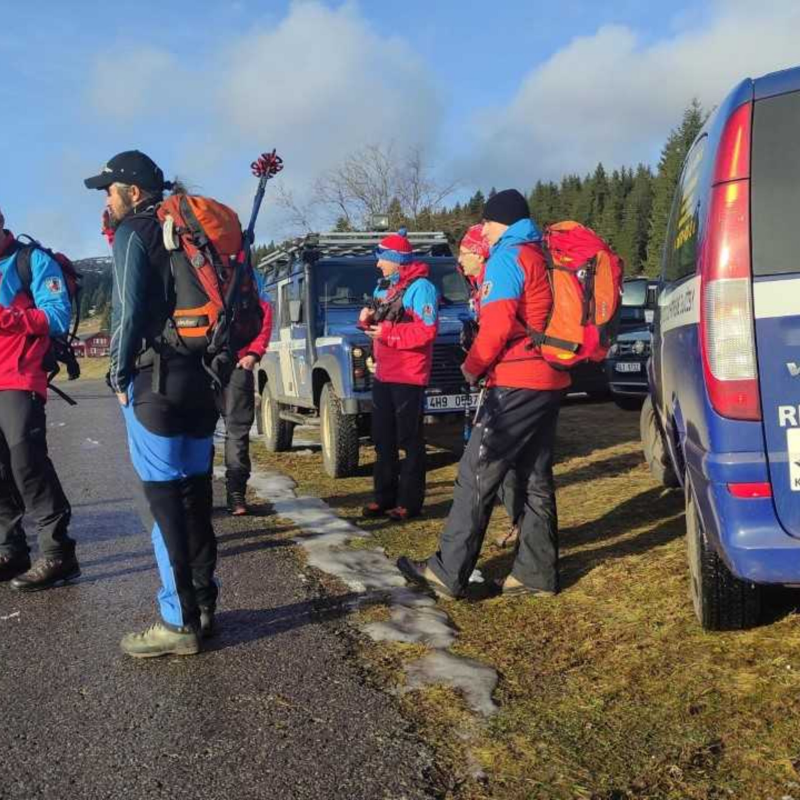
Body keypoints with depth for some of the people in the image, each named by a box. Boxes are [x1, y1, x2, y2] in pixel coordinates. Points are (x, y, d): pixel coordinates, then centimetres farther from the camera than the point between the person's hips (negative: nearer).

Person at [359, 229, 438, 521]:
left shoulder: (420, 287, -11)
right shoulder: (383, 286, 16)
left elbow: (427, 331, -21)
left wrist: (387, 332, -20)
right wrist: (368, 320, 1)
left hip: (408, 376, -9)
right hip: (383, 374, 9)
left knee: (409, 440, -2)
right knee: (383, 439, 12)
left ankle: (410, 502, 4)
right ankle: (384, 497, 20)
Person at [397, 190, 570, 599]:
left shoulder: (507, 258, -7)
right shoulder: (541, 257, 19)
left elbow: (498, 323, -16)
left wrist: (473, 366, -4)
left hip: (516, 383, -9)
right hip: (549, 380, 9)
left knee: (476, 476, -6)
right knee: (536, 479, 11)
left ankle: (448, 573, -3)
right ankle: (536, 573, 14)